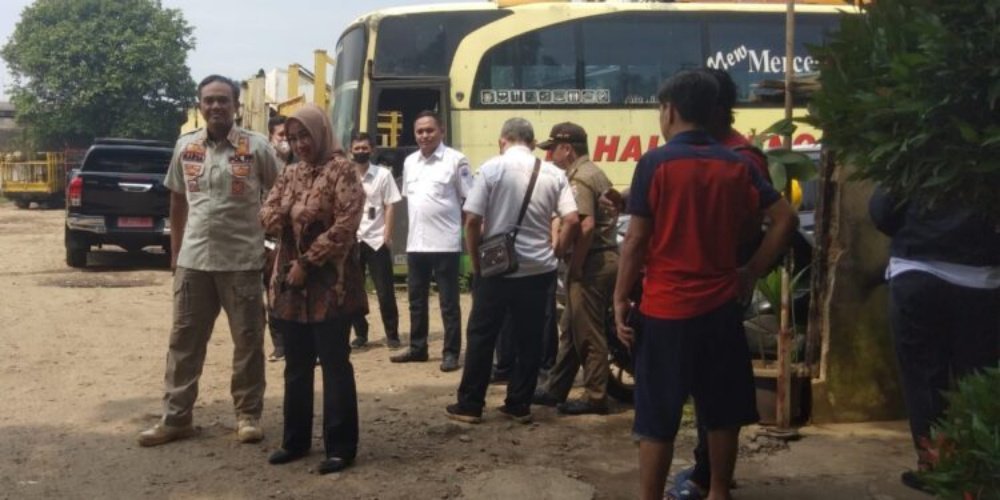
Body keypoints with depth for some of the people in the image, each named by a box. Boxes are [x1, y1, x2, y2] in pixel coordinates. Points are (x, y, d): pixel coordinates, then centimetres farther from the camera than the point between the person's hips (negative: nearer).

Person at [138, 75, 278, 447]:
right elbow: (177, 201, 15)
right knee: (184, 340, 8)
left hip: (242, 261, -3)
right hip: (194, 261, 3)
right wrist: (175, 252, 14)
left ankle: (248, 415, 18)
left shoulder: (257, 147, -5)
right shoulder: (185, 147, 6)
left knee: (248, 341, 5)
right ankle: (176, 418, 18)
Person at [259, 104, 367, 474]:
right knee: (296, 366, 13)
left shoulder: (341, 170, -7)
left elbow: (345, 225, -16)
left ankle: (341, 446, 5)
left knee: (335, 364, -2)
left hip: (329, 283, -7)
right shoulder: (290, 173, 14)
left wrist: (308, 262, -15)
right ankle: (296, 440, 25)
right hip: (291, 283, 7)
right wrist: (289, 216, -13)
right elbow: (267, 217, 10)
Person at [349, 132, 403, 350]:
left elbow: (390, 207, -2)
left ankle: (392, 334, 10)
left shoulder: (383, 174, 0)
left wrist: (387, 236, -9)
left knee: (385, 291, 1)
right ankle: (360, 334, 17)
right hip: (352, 240, 2)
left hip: (376, 239, -2)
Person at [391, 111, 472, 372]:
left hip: (445, 242, -6)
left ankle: (451, 352, 10)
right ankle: (417, 348, 27)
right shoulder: (409, 162, 11)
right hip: (415, 243, 6)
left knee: (448, 302, 2)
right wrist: (414, 225, 15)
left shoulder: (455, 160, -7)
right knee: (416, 300, 15)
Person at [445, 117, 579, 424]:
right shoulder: (553, 174, 2)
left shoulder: (492, 168, -6)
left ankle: (470, 405, 12)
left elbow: (472, 220, -10)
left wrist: (476, 261, 1)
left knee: (481, 336, 7)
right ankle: (519, 405, 15)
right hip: (538, 268, 3)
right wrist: (555, 252, 8)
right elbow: (572, 221, -6)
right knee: (529, 338, 10)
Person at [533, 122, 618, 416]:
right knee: (572, 329, 16)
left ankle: (596, 397, 5)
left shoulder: (579, 178, -15)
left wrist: (575, 265, -18)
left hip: (591, 263, -11)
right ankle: (555, 389, 24)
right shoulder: (592, 172, 18)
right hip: (604, 258, 11)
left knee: (588, 333, -3)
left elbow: (586, 226, -26)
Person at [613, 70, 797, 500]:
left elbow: (636, 240, -10)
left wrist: (620, 300, -3)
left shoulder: (655, 163, -8)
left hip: (665, 309, -4)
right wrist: (751, 272, 8)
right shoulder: (736, 165, 5)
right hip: (721, 306, 4)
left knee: (657, 418, 3)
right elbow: (785, 219, 2)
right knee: (722, 410, 15)